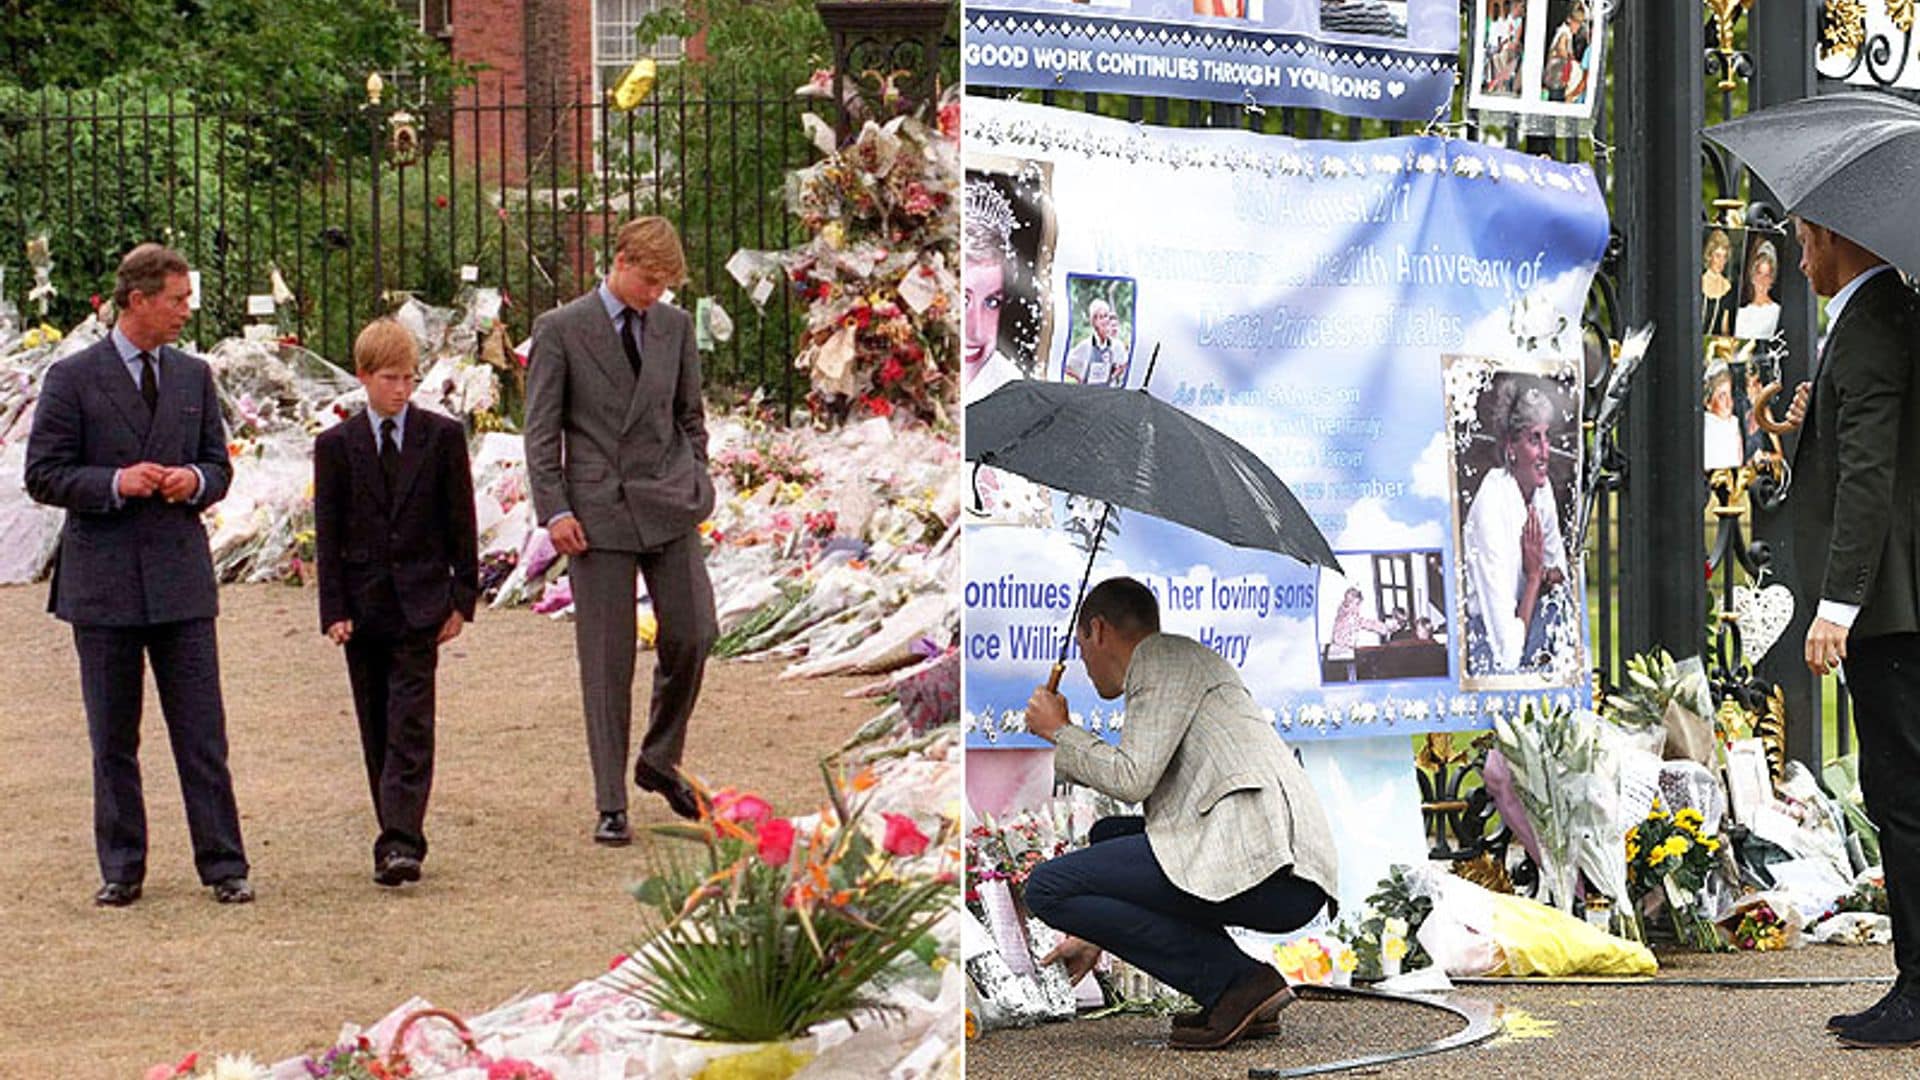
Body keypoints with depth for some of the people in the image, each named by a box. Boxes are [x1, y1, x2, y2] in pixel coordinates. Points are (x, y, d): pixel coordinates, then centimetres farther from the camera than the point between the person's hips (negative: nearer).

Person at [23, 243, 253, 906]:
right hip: (103, 583, -2)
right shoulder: (72, 379, -2)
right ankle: (120, 870, 14)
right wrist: (115, 484, -18)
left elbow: (218, 466, 15)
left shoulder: (193, 377, 10)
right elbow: (43, 476, -5)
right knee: (112, 740, 6)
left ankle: (223, 865, 4)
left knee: (202, 734, 0)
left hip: (181, 577, 3)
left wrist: (195, 481, -8)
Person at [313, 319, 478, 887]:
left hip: (420, 604, -2)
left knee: (410, 726, -9)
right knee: (378, 730, 6)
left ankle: (401, 842, -16)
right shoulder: (336, 445, 3)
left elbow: (461, 523, 5)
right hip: (363, 605, 2)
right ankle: (398, 836, 14)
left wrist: (461, 598, 0)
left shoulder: (442, 436, 3)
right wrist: (334, 611, -4)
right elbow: (328, 535, 3)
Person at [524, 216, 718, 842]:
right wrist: (554, 509, -10)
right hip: (599, 512, -3)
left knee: (692, 633, -3)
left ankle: (660, 759, 21)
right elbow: (541, 429, -3)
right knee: (607, 660, -2)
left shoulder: (674, 326, 9)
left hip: (669, 507, 3)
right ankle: (611, 805, 3)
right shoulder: (560, 330, -2)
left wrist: (695, 486, 10)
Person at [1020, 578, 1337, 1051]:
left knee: (1047, 888, -8)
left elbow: (1131, 778, -9)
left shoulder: (1165, 657, 5)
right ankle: (1239, 997, 11)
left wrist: (1058, 733, 10)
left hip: (1262, 859, -10)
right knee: (1110, 835, 29)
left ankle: (1239, 982, -11)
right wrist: (1096, 939, 46)